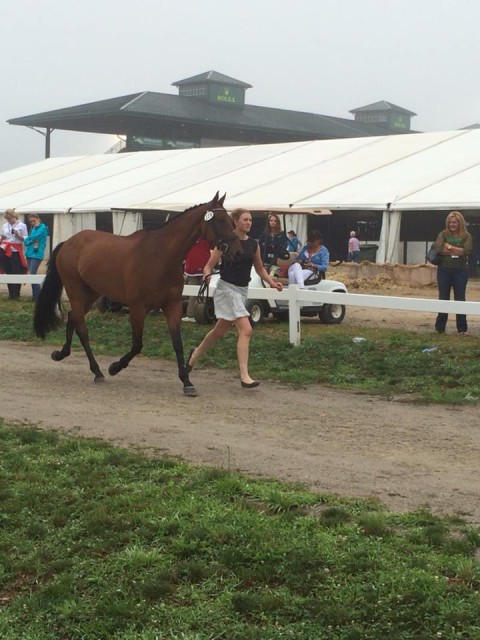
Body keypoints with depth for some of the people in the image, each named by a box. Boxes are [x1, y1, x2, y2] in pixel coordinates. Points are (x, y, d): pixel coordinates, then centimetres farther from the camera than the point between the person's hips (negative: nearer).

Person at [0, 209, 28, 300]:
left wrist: (18, 235, -16)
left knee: (17, 273, -6)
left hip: (16, 252, -4)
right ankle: (11, 294, 11)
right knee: (8, 273, 5)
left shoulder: (22, 225, 1)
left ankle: (16, 295, -1)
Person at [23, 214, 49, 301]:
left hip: (37, 254, -8)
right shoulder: (32, 229, 17)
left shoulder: (42, 227, -5)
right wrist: (29, 241, -9)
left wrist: (28, 239, 1)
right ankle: (35, 294, 16)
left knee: (32, 274, -13)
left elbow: (36, 236, -19)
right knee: (31, 275, 9)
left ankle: (37, 295, -8)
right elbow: (26, 242, 14)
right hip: (29, 254, 8)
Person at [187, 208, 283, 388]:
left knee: (220, 331, 20)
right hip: (227, 288, -7)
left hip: (242, 290, 7)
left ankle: (196, 353, 45)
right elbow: (209, 265, -9)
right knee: (246, 330, -18)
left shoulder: (253, 244, 6)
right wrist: (207, 275, -30)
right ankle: (244, 377, -16)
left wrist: (272, 282, 2)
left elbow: (260, 269, 17)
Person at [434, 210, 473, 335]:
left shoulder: (466, 236, 3)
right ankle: (440, 327, 13)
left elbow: (467, 251, -13)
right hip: (444, 270, 1)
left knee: (460, 299, 3)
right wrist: (458, 251, -11)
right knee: (443, 299, 6)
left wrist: (450, 247, -13)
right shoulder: (443, 234, 4)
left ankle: (462, 328, 7)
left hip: (460, 271, -1)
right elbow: (438, 248, -13)